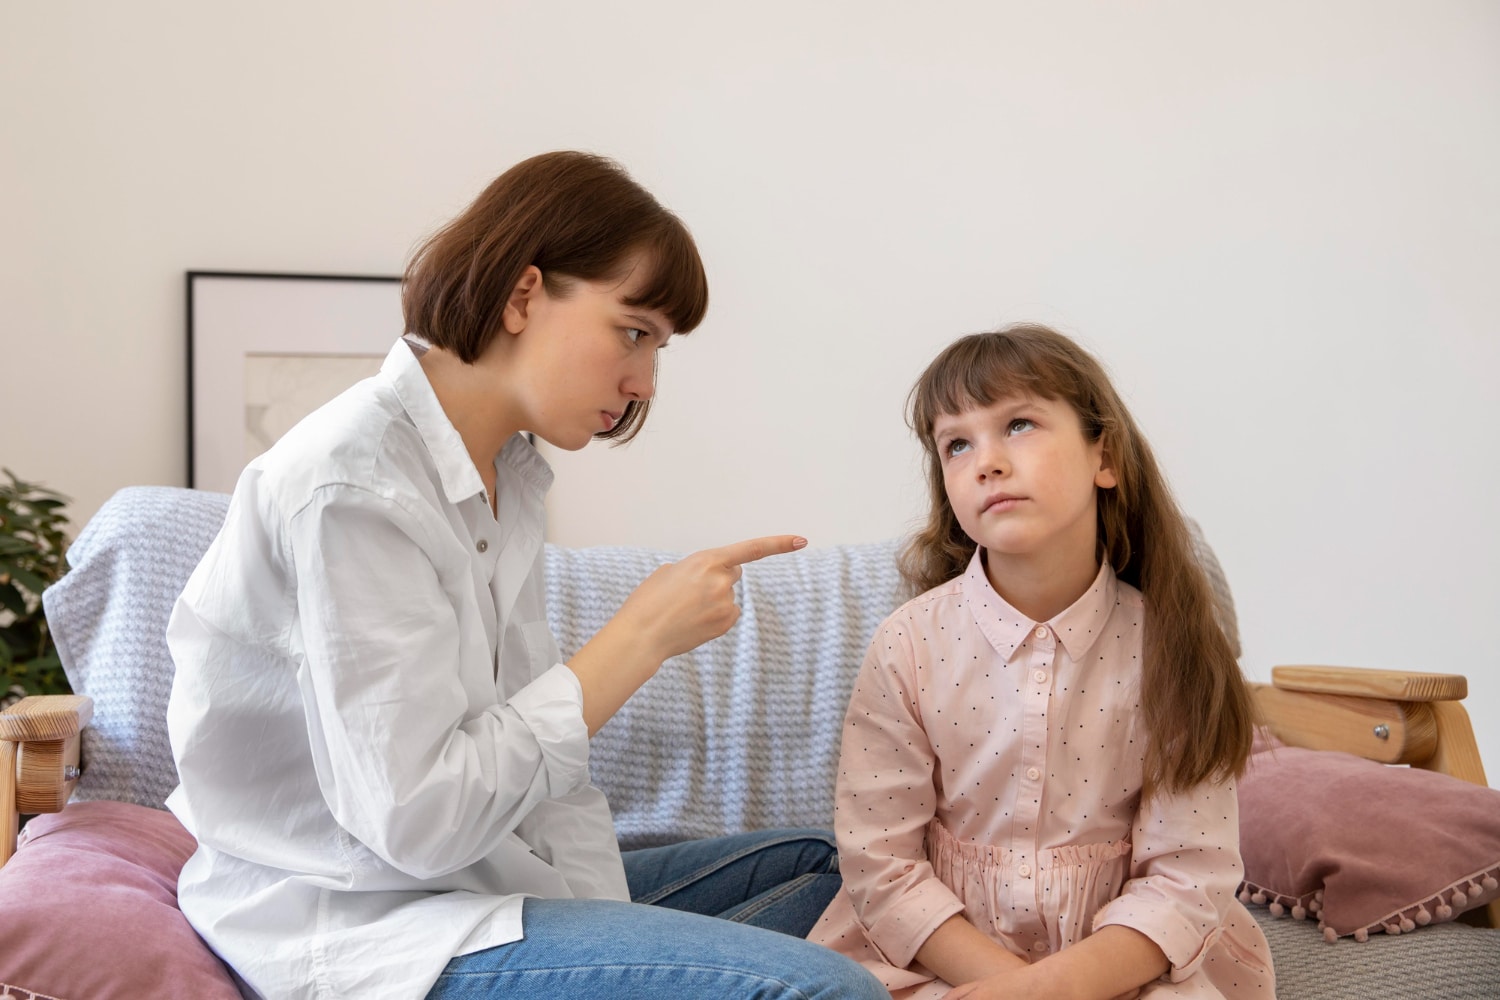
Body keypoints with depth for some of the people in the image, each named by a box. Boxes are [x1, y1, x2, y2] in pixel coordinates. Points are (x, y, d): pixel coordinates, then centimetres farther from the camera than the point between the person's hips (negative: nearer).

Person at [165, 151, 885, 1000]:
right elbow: (416, 820, -24)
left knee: (819, 864, 15)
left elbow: (542, 751, 7)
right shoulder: (352, 487, -19)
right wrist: (642, 636, -19)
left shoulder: (504, 475, 10)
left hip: (478, 881, 10)